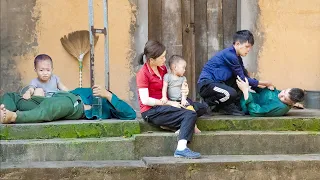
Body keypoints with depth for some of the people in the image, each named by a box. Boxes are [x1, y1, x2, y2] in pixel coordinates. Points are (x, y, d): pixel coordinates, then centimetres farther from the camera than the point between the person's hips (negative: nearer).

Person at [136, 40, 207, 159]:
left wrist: (182, 91, 3)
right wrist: (168, 103, -17)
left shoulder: (162, 68, 12)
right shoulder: (143, 73, -12)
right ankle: (181, 149, -36)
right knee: (190, 115, -25)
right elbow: (145, 100, -19)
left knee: (202, 108, -1)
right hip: (152, 111, -9)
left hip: (163, 107, 9)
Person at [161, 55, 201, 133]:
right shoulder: (167, 76, 4)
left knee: (190, 108, -23)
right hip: (172, 100, -2)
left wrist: (183, 99, -15)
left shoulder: (183, 78, 14)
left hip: (181, 100, 2)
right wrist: (164, 97, -20)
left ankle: (194, 127, -17)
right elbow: (164, 88, -4)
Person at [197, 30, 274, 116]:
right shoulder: (229, 55, -18)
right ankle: (209, 102, -6)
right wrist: (261, 83, -6)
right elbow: (242, 78, -14)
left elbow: (245, 75, 14)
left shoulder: (236, 57, 13)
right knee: (231, 93, -36)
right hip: (205, 84, -11)